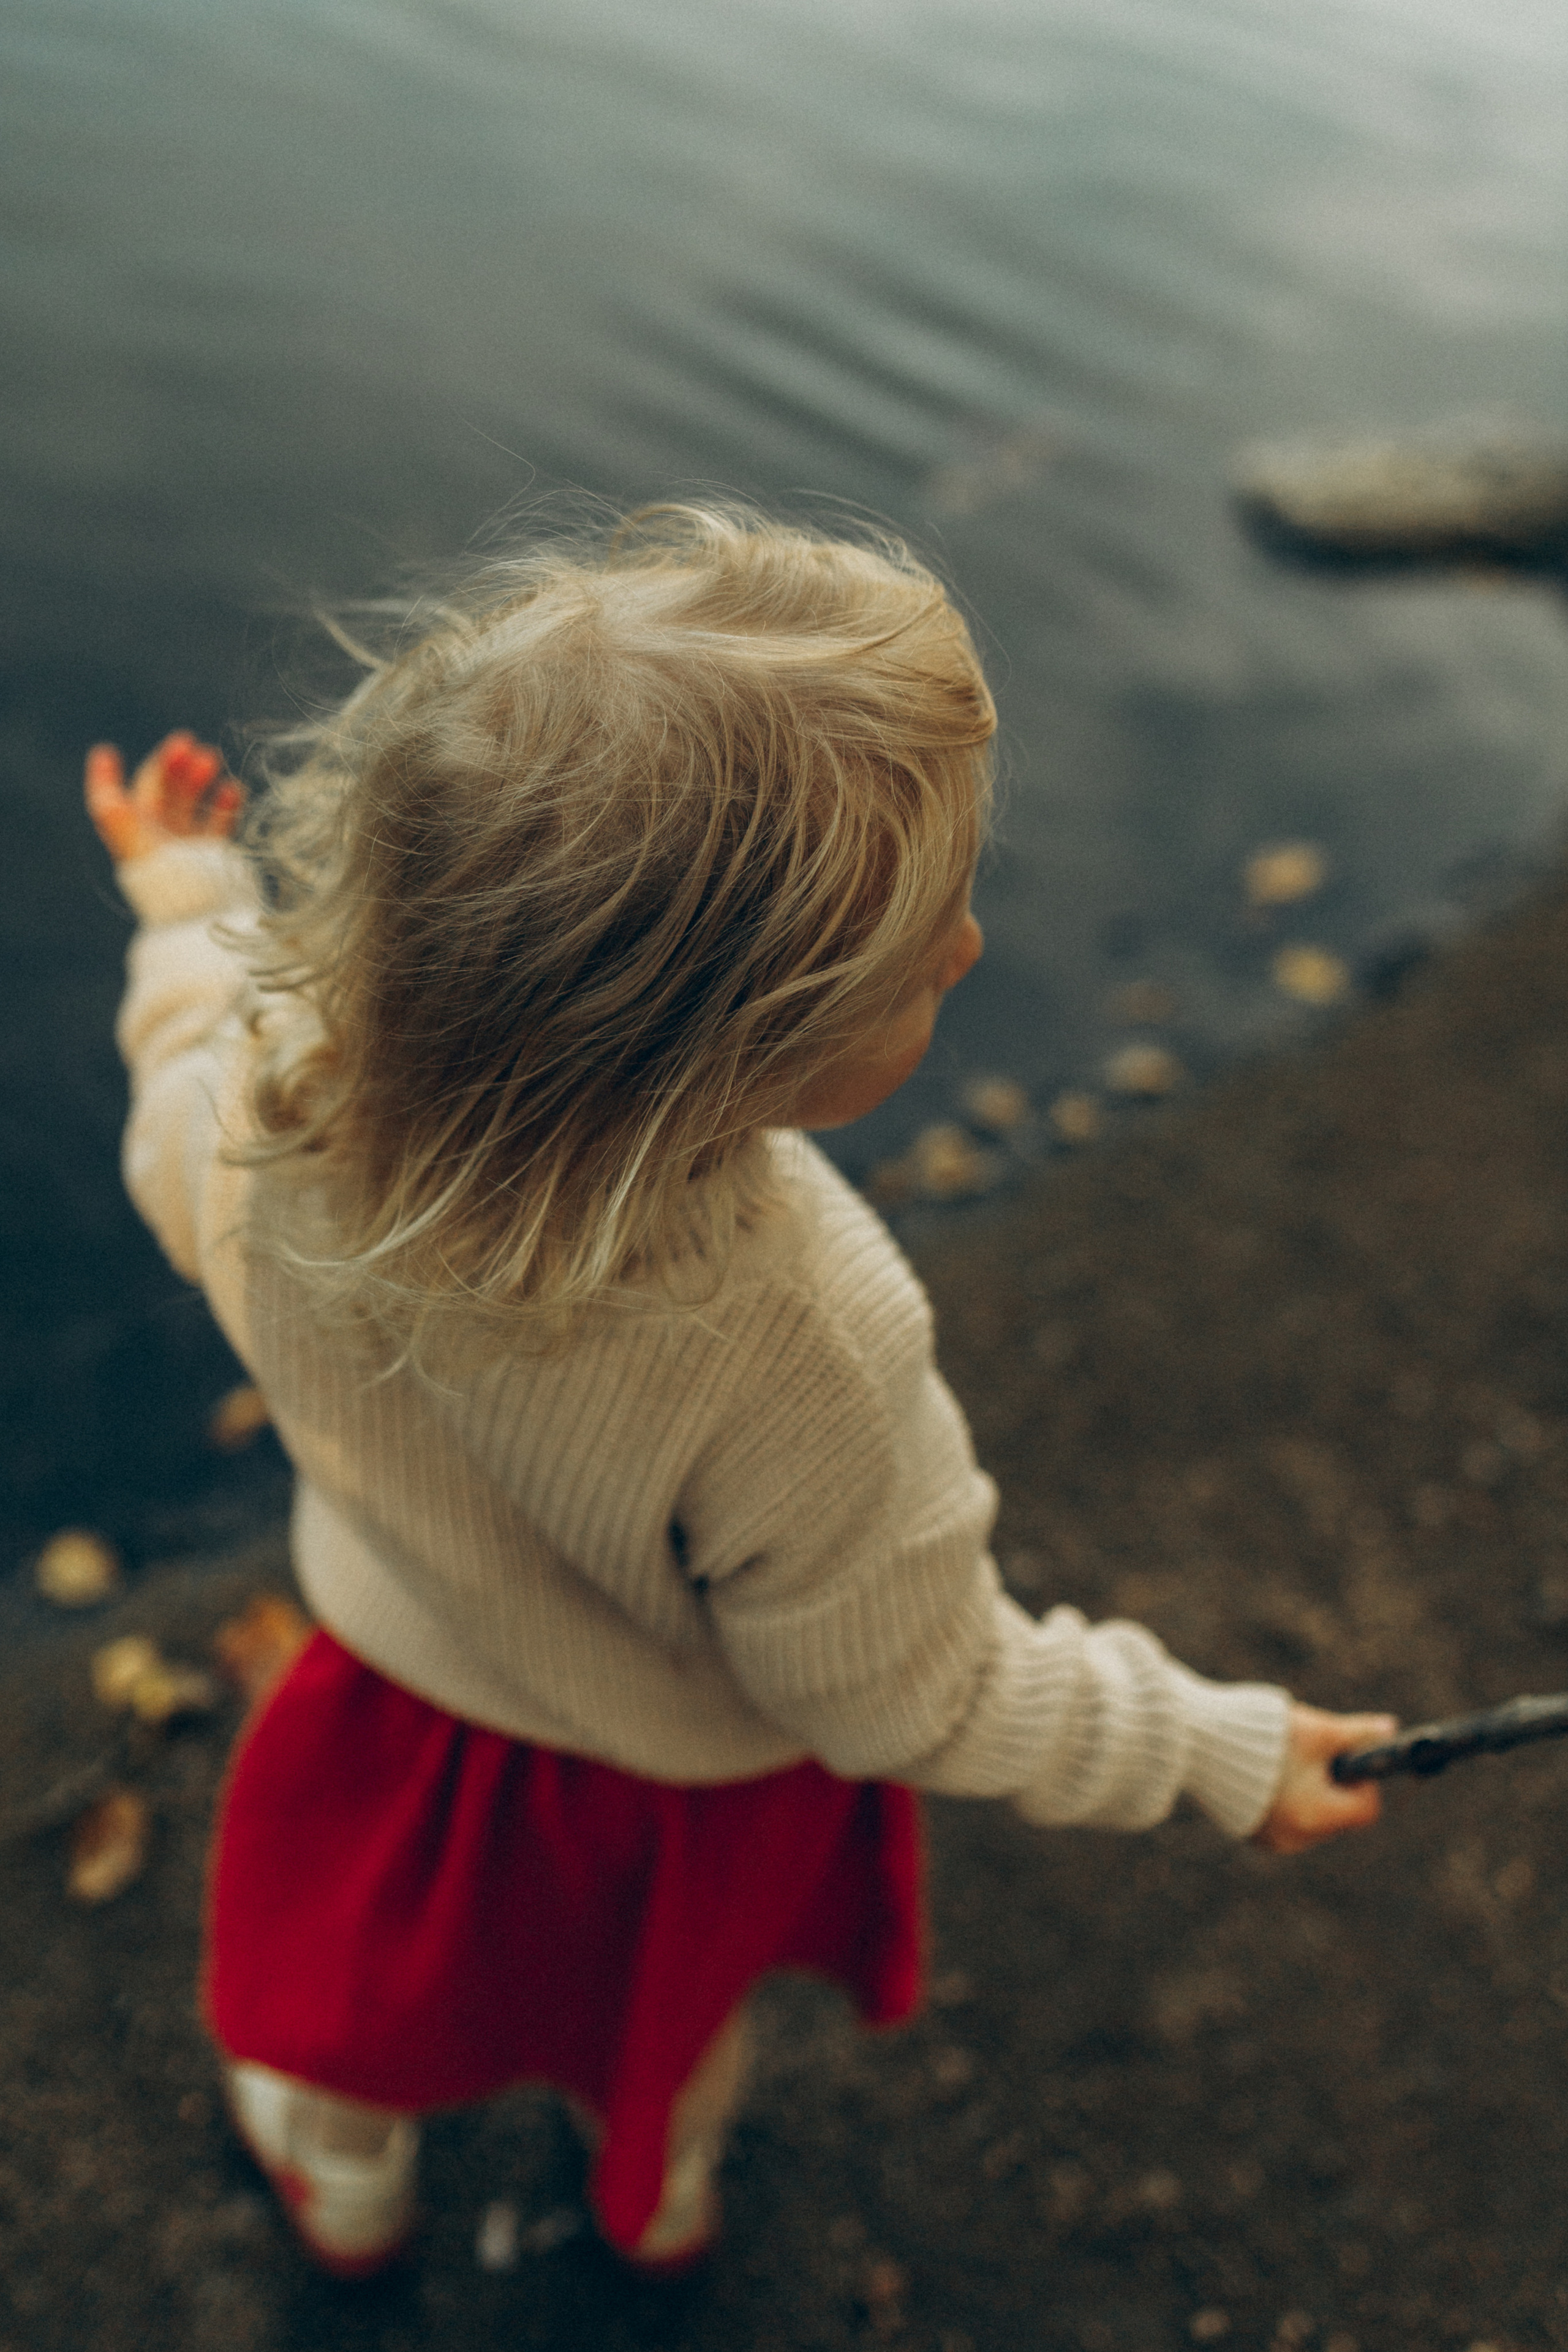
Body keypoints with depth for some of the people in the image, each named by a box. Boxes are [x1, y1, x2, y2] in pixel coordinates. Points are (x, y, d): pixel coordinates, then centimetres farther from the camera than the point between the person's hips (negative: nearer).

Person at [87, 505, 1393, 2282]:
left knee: (373, 1955, 37)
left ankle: (339, 2179, 70)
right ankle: (664, 2195, 69)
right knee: (671, 2006, 35)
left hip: (404, 1673, 3)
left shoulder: (294, 1073, -34)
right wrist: (1223, 1750, -12)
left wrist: (189, 918, 9)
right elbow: (912, 1697, -28)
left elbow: (183, 1181, -7)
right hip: (688, 1791, -2)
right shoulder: (798, 1349, -46)